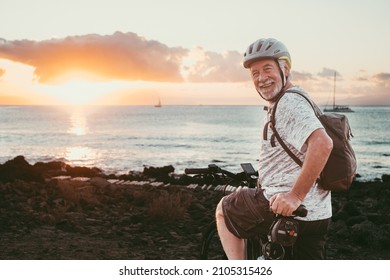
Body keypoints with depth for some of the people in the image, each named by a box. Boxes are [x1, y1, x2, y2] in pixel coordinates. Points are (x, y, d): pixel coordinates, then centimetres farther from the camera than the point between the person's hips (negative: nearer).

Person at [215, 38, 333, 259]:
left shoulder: (289, 104, -16)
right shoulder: (298, 100, 17)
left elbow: (322, 144, -33)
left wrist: (295, 195, -29)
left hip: (285, 207, -9)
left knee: (224, 210, 15)